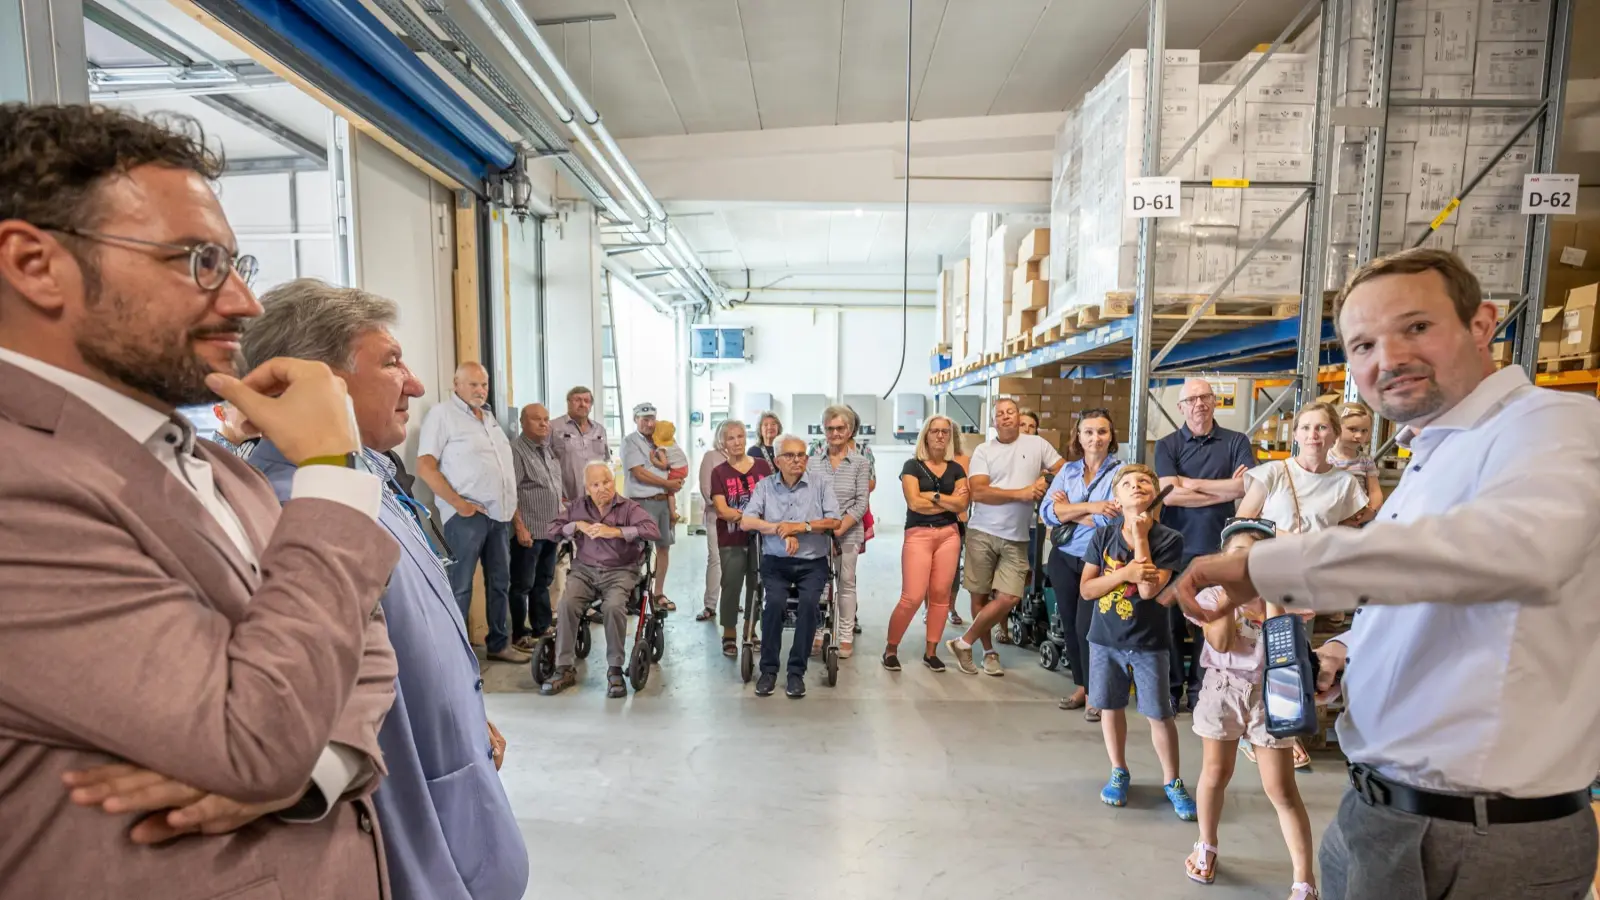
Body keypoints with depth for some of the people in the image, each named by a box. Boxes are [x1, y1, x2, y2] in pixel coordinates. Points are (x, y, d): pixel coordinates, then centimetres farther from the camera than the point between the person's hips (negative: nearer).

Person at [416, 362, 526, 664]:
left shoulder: (488, 417, 18)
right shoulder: (442, 414, -6)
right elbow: (425, 467, -14)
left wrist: (513, 504, 14)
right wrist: (459, 503, -18)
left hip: (499, 513, 8)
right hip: (467, 514, -8)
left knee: (500, 582, 13)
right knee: (460, 585, -1)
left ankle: (499, 644, 25)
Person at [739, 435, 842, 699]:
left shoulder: (821, 485, 4)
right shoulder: (765, 486, 5)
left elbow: (834, 521, -5)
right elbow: (746, 522, -6)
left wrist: (801, 526, -16)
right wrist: (783, 531, -15)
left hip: (812, 562, 0)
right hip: (775, 561, 0)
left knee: (809, 602, -27)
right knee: (774, 602, -26)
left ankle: (797, 671, -10)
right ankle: (768, 669, -7)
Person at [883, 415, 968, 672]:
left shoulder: (956, 469, 11)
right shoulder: (912, 465, 0)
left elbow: (962, 505, -1)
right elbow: (914, 503, -12)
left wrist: (933, 496, -8)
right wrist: (949, 501, -4)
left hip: (949, 534, 4)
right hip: (918, 535, -4)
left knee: (940, 595, 5)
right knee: (912, 597, -9)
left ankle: (931, 651, 19)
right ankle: (890, 648, 10)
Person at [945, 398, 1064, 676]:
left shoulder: (1037, 444, 6)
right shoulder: (983, 450, 1)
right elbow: (978, 492, -11)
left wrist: (1045, 478, -8)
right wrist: (1020, 493, -16)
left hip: (1016, 538, 1)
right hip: (982, 533, -1)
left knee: (1008, 598, -7)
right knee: (980, 596, 6)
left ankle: (964, 642, 9)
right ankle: (989, 651, 24)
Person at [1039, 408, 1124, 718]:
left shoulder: (1120, 472, -7)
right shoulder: (1067, 470, 5)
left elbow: (1111, 520, -20)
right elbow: (1047, 511, -7)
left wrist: (1069, 511, -9)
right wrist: (1090, 507, -16)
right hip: (1063, 559, 5)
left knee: (1088, 626, -3)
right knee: (1069, 624, 12)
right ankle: (1081, 686, 30)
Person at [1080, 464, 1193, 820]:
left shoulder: (1169, 539, -11)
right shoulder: (1103, 536, -5)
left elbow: (1149, 590, -22)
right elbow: (1086, 589, -6)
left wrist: (1141, 536, -20)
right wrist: (1125, 573, -20)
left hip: (1148, 642, -2)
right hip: (1105, 638, 2)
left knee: (1160, 714, 6)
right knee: (1110, 707, 13)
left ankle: (1172, 781, 29)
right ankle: (1119, 773, 33)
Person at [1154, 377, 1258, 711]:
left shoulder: (1237, 442, 4)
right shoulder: (1167, 445, 1)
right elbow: (1169, 495, -12)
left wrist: (1192, 483, -9)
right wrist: (1225, 491, -10)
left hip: (1219, 548, 1)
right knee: (1172, 620, 8)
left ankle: (1199, 690, 23)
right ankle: (1170, 689, 21)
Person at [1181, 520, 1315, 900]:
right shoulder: (1212, 596, -8)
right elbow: (1221, 643, -20)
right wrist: (1230, 591, -23)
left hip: (1269, 694, 0)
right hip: (1222, 691, 1)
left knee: (1282, 789, 4)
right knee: (1215, 774, 15)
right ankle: (1207, 846, 36)